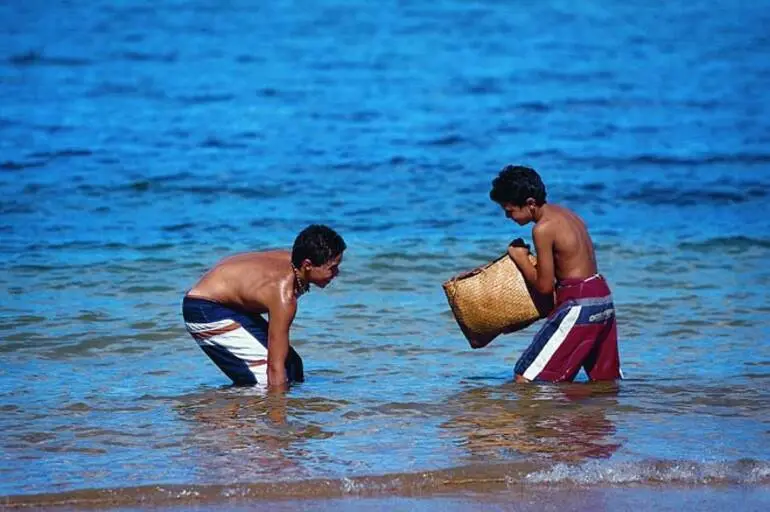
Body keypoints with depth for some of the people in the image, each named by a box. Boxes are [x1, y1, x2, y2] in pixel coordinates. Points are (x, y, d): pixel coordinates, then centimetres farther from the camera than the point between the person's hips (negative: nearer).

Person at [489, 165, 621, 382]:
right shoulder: (564, 213, 12)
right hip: (603, 299, 10)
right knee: (607, 380, 21)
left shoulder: (543, 228, -16)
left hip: (578, 306, -10)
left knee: (525, 377, -9)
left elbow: (544, 285, -13)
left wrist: (521, 258, 1)